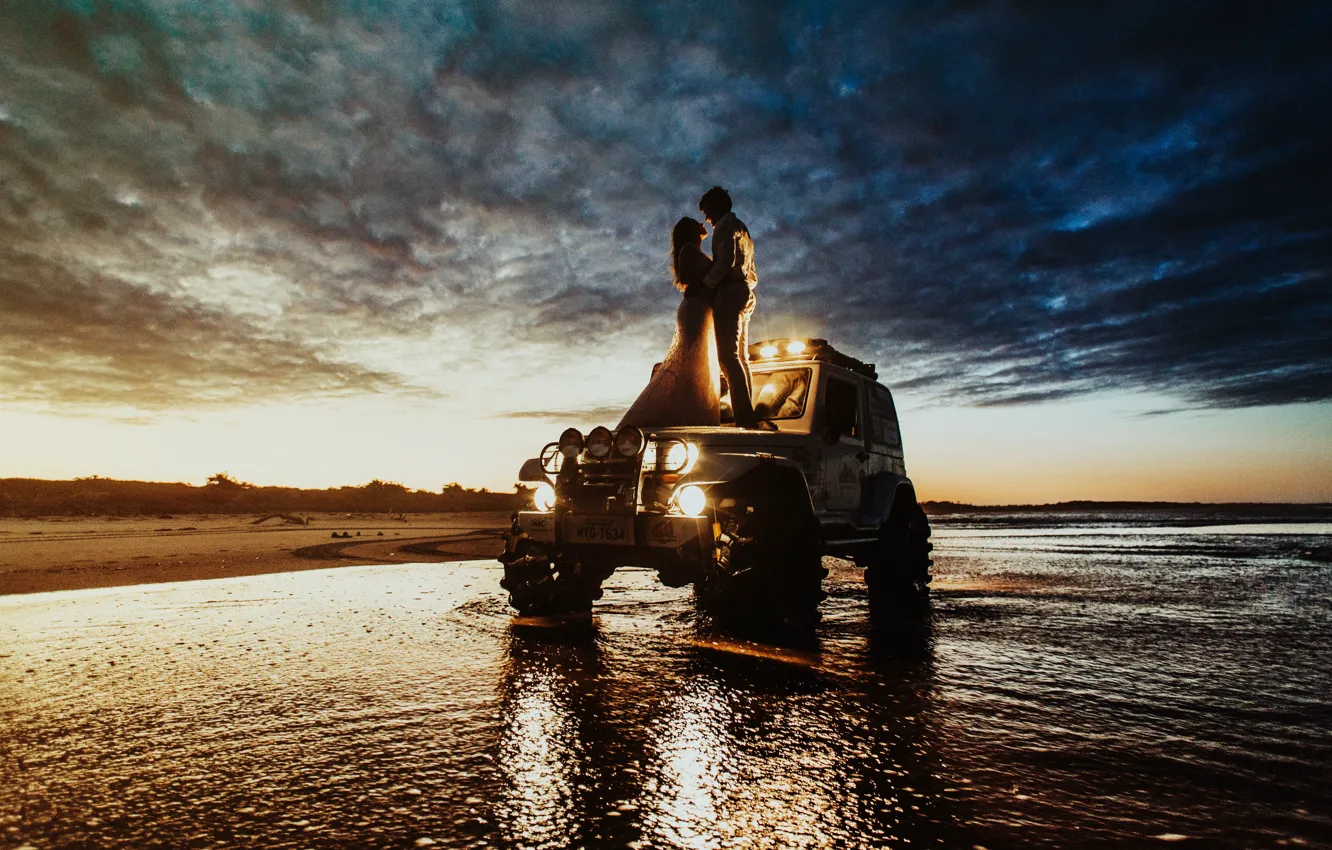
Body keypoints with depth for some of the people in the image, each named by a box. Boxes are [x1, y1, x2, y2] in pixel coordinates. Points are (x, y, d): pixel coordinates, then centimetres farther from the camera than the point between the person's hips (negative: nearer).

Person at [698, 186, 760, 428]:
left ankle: (744, 416, -26)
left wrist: (705, 283, -11)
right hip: (744, 294, 10)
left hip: (728, 292, -10)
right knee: (741, 357, 7)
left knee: (728, 355, -17)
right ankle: (749, 416, 3)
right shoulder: (742, 228, 29)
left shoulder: (725, 226, -1)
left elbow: (726, 260, -18)